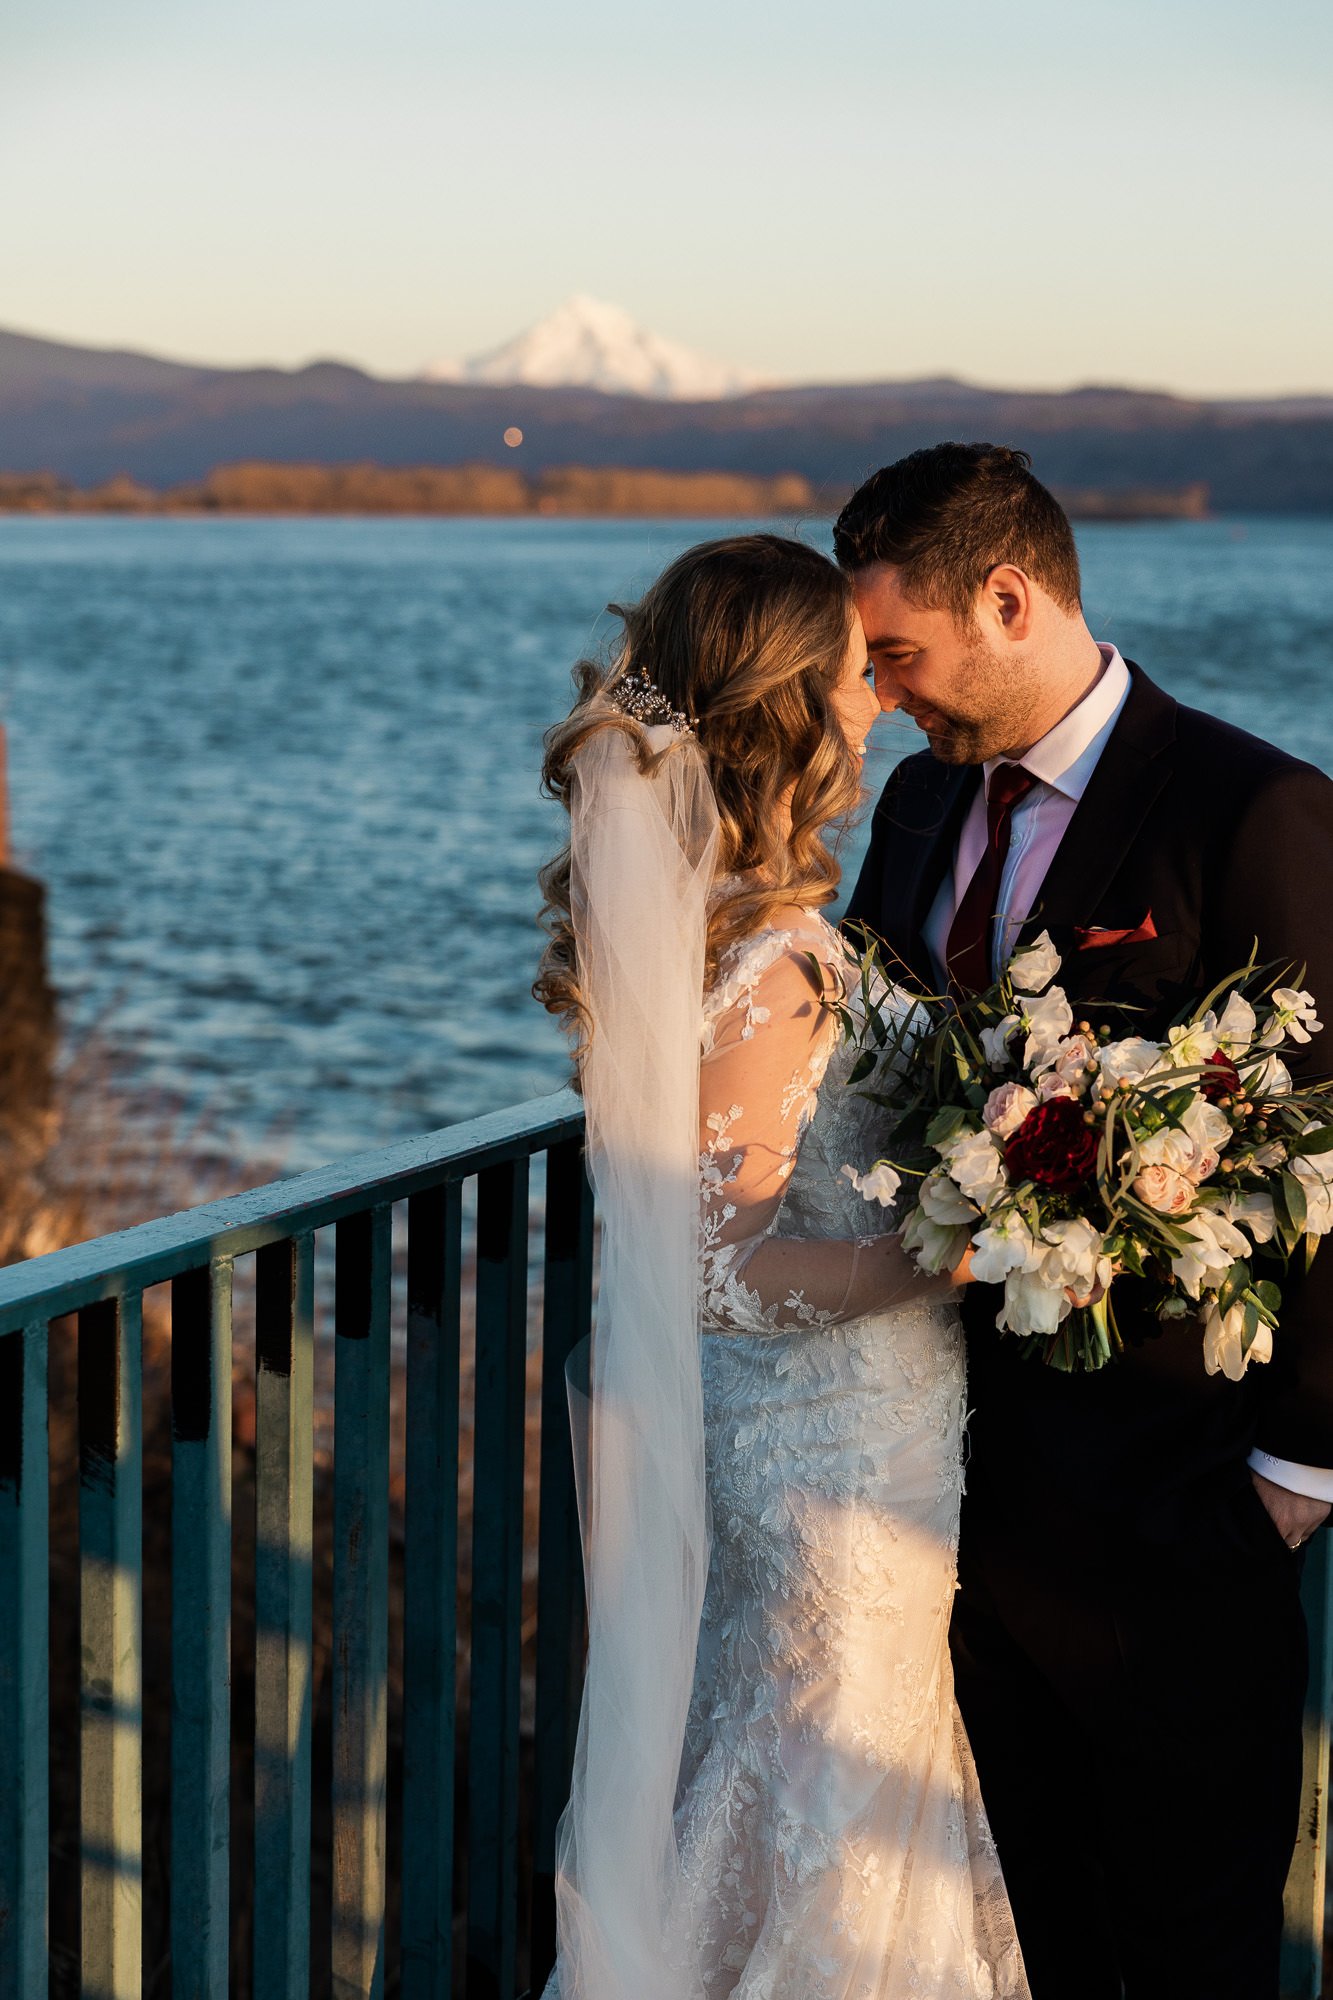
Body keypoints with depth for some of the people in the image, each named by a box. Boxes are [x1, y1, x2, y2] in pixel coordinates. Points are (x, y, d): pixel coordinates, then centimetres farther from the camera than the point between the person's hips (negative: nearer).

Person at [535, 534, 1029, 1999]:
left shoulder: (673, 925, 2)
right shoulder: (772, 971, -27)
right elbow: (731, 1273, -24)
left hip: (747, 1436, 9)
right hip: (835, 1453, -9)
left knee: (749, 1795, 22)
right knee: (831, 1824, 7)